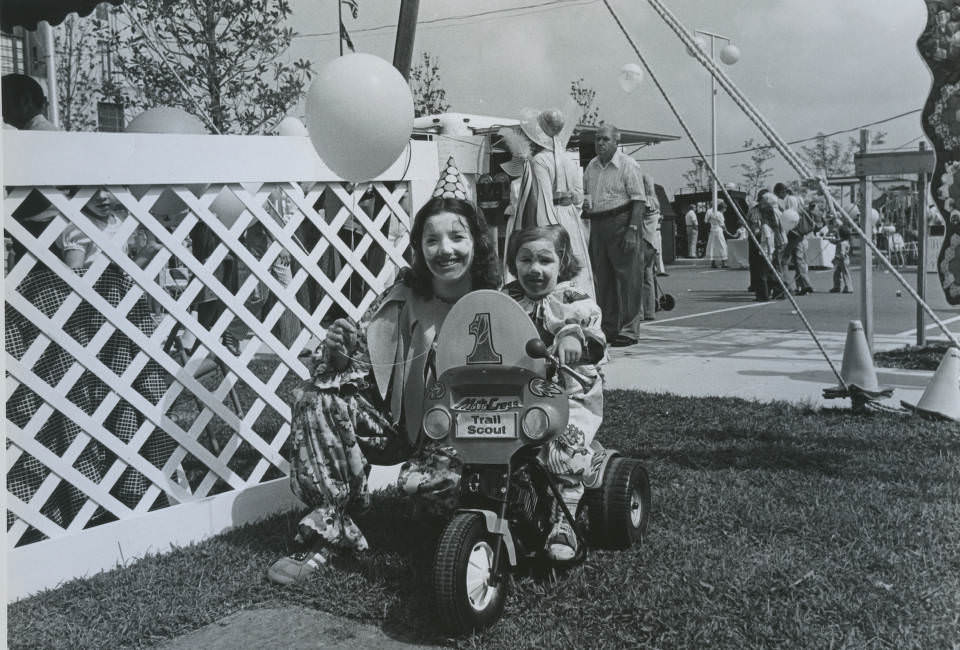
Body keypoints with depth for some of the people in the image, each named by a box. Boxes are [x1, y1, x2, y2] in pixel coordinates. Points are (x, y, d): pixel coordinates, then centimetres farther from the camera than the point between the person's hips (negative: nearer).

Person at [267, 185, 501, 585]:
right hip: (403, 423, 4)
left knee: (423, 479, -35)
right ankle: (327, 530, -11)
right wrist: (339, 353, -22)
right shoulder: (403, 298, -1)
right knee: (319, 399, -17)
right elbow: (363, 368, -1)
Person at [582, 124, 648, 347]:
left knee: (626, 278, -6)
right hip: (597, 225, 7)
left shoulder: (628, 165, -6)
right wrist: (583, 204, 3)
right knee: (602, 278, 9)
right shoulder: (592, 166, 14)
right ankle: (607, 328, 16)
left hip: (620, 222, -7)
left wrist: (632, 230, -19)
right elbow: (583, 192, 27)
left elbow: (639, 201, -10)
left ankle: (627, 330, -3)